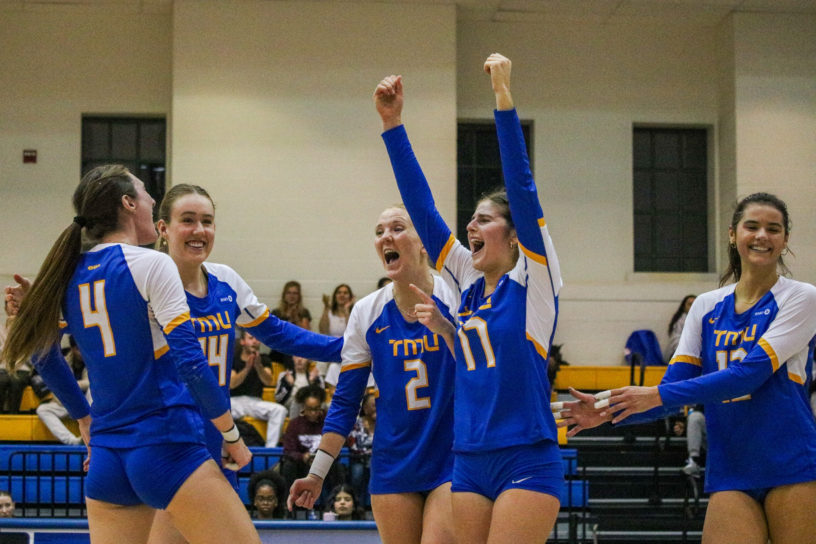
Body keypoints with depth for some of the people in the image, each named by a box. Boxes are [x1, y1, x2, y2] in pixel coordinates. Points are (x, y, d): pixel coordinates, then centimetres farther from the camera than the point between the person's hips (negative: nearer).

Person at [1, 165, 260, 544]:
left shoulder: (73, 275, 11)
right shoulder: (150, 264, -8)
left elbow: (41, 352, 25)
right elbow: (189, 361, -13)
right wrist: (232, 436, -4)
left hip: (107, 457, 7)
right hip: (167, 448, -7)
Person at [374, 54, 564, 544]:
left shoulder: (534, 278, -1)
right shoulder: (467, 280, 13)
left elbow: (522, 186, -11)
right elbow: (421, 206, 11)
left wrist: (504, 98, -17)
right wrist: (392, 123, 6)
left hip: (527, 461, -6)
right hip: (470, 462, 6)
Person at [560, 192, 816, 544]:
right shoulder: (707, 306, 11)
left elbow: (750, 373, -15)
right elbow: (676, 386, 7)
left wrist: (658, 396, -20)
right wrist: (609, 412, -10)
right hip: (730, 473, 3)